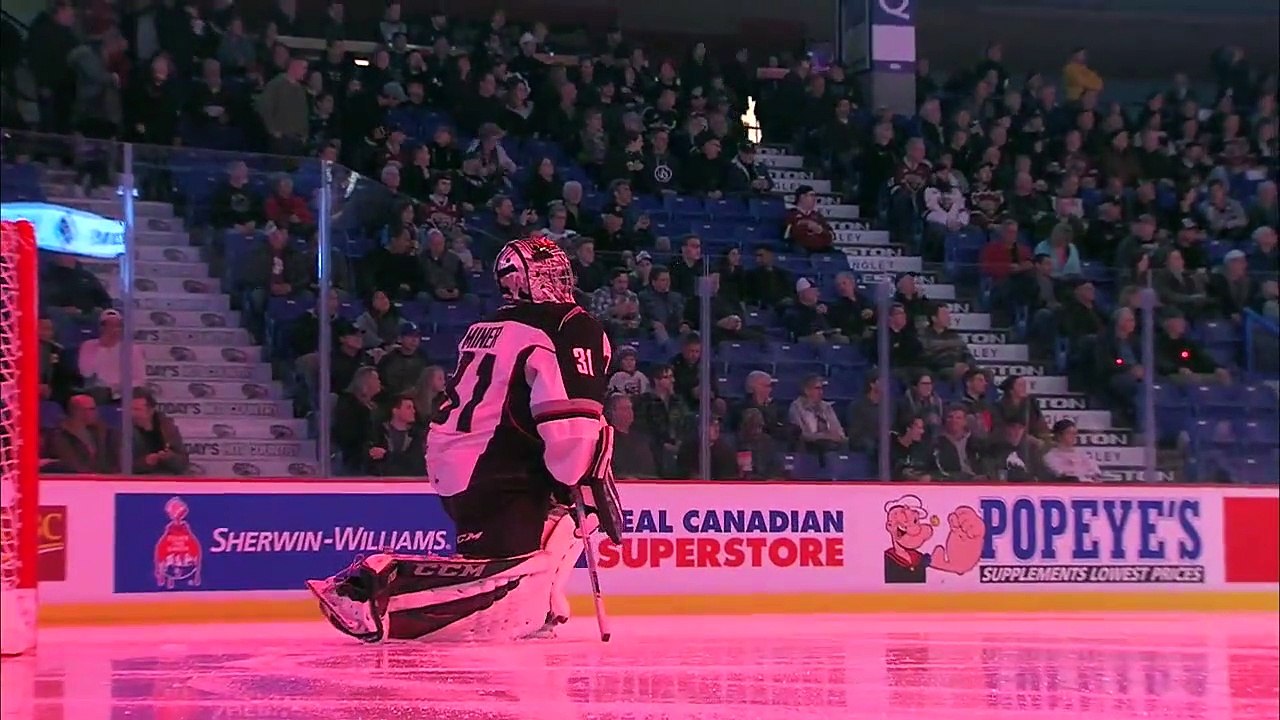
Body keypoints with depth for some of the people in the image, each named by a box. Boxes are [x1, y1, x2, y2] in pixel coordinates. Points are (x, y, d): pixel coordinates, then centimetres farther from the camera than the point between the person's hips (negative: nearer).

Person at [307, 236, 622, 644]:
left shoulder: (486, 329, 22)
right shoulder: (571, 329, -6)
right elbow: (571, 422, -19)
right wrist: (590, 486, -12)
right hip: (492, 472, -10)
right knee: (508, 579, -21)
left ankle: (533, 606, 15)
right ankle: (373, 587, -26)